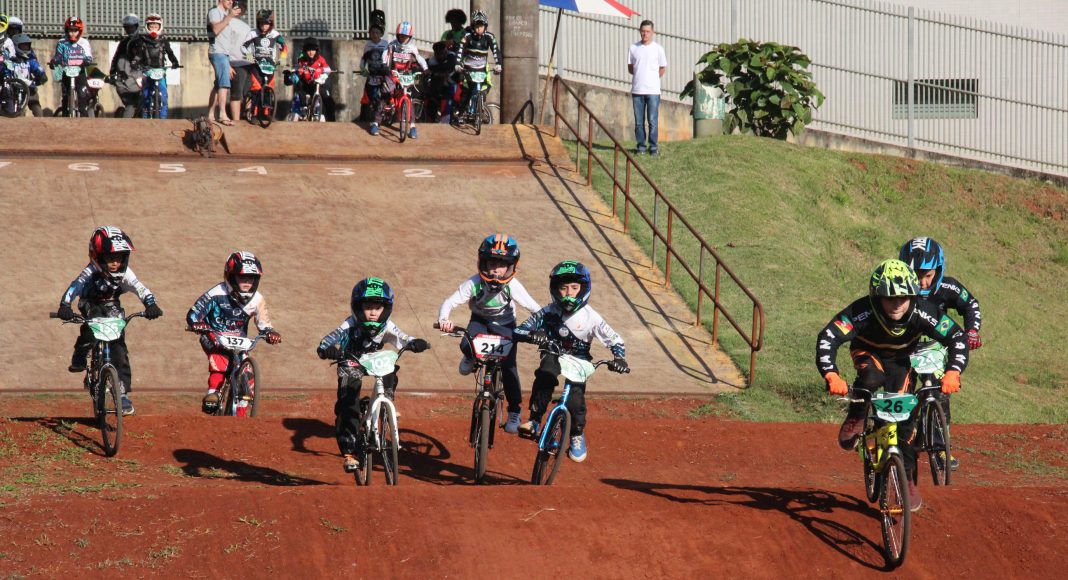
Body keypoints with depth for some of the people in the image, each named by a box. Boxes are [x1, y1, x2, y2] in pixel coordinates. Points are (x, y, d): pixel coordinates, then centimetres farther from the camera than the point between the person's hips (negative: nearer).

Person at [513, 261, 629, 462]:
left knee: (576, 399, -18)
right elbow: (519, 331, -17)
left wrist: (619, 359, -29)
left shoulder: (590, 317, -18)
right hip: (553, 354, 0)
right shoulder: (548, 313, -17)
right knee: (544, 378, -33)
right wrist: (531, 335, -40)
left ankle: (577, 435, 9)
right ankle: (534, 420, -26)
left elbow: (615, 340, -10)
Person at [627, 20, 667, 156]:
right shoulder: (633, 48, 7)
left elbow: (662, 69, 9)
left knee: (653, 121, -5)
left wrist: (651, 79, 6)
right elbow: (630, 68, 14)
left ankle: (654, 147, 1)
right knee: (639, 122, 4)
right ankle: (641, 147, 11)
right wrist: (640, 76, 4)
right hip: (637, 90, 2)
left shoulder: (658, 49, 1)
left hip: (653, 91, -2)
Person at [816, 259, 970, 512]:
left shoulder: (922, 313, -34)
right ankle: (856, 420, -7)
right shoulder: (862, 311, -39)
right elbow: (827, 338, -43)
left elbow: (957, 338, -29)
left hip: (902, 358, 2)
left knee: (905, 416, -10)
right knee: (871, 379, -37)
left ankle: (908, 480, 5)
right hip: (868, 353, -2)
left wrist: (953, 372, -45)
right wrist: (831, 376, -57)